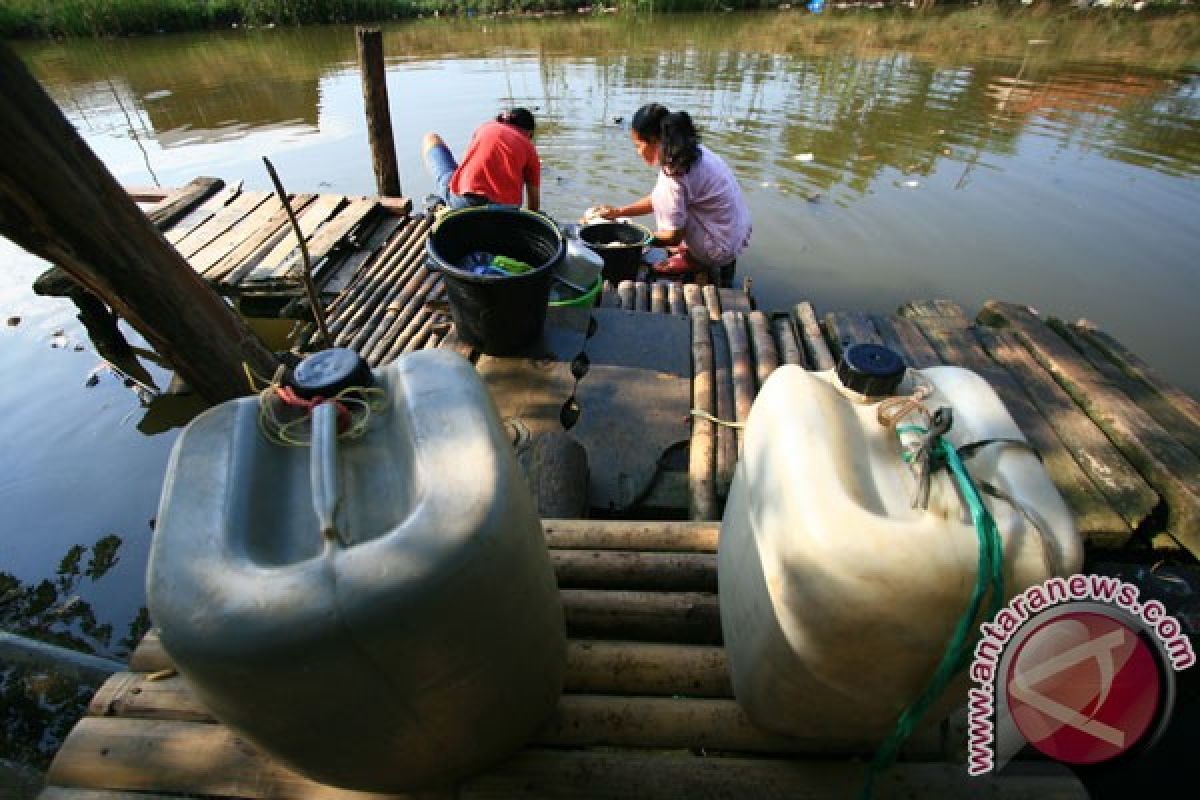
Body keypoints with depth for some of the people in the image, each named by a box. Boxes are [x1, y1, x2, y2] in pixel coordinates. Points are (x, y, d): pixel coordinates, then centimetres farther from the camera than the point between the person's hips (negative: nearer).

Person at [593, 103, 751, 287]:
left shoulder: (674, 173, -22)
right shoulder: (690, 151, 5)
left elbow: (673, 237, -17)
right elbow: (659, 201, 15)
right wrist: (618, 212, 12)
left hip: (721, 247, -9)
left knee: (664, 194, -11)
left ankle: (695, 259, 2)